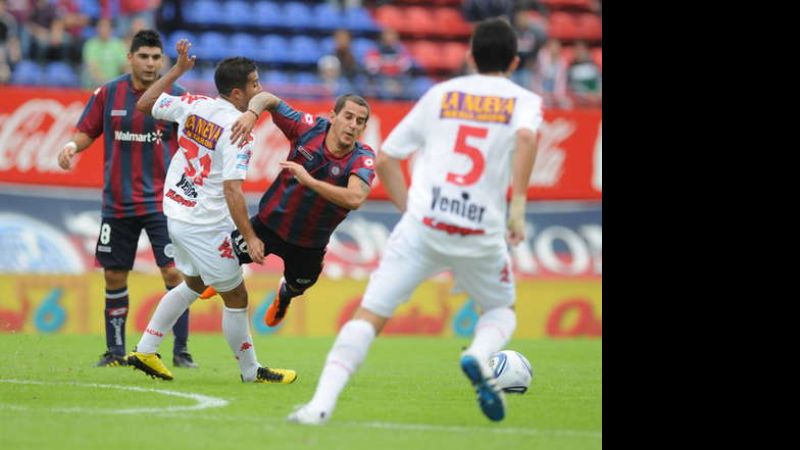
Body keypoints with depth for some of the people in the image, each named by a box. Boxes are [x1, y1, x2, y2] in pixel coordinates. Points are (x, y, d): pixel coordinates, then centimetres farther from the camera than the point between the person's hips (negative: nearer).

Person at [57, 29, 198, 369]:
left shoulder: (176, 96, -3)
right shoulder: (108, 94, 1)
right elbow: (88, 132, 9)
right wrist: (72, 146, -12)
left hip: (161, 201, -2)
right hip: (117, 203, 2)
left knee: (174, 272, -11)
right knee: (114, 277, 7)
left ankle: (181, 351, -2)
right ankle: (115, 351, 20)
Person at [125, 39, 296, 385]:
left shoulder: (193, 106, 0)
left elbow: (144, 103, 15)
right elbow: (232, 190, -26)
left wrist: (177, 69, 21)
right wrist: (250, 238, -23)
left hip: (175, 215, 8)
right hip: (205, 226, -8)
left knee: (194, 283, 27)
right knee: (236, 298, 6)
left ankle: (145, 350, 27)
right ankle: (251, 372, 18)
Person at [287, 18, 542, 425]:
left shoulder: (440, 94, 18)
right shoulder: (523, 100, 10)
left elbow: (384, 159, 16)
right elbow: (526, 136, -15)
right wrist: (518, 204, -14)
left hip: (423, 224, 1)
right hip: (481, 234, -1)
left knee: (369, 315, -1)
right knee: (501, 311, 24)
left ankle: (321, 404, -19)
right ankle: (478, 356, -9)